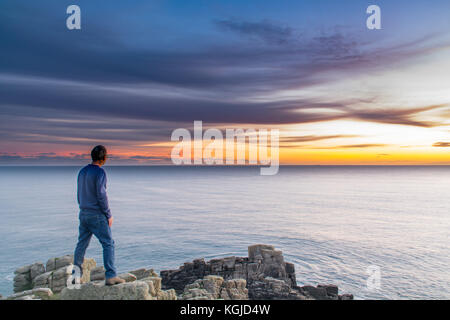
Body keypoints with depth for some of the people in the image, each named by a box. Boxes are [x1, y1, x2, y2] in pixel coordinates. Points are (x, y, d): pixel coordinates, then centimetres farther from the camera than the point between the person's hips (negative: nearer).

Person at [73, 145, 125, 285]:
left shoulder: (82, 172, 10)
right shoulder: (100, 172, -15)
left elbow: (79, 195, 16)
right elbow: (101, 196, -19)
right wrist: (109, 215, -11)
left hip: (83, 214, 8)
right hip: (97, 215, -8)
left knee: (81, 244, 16)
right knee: (108, 244, -3)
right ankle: (110, 276, -6)